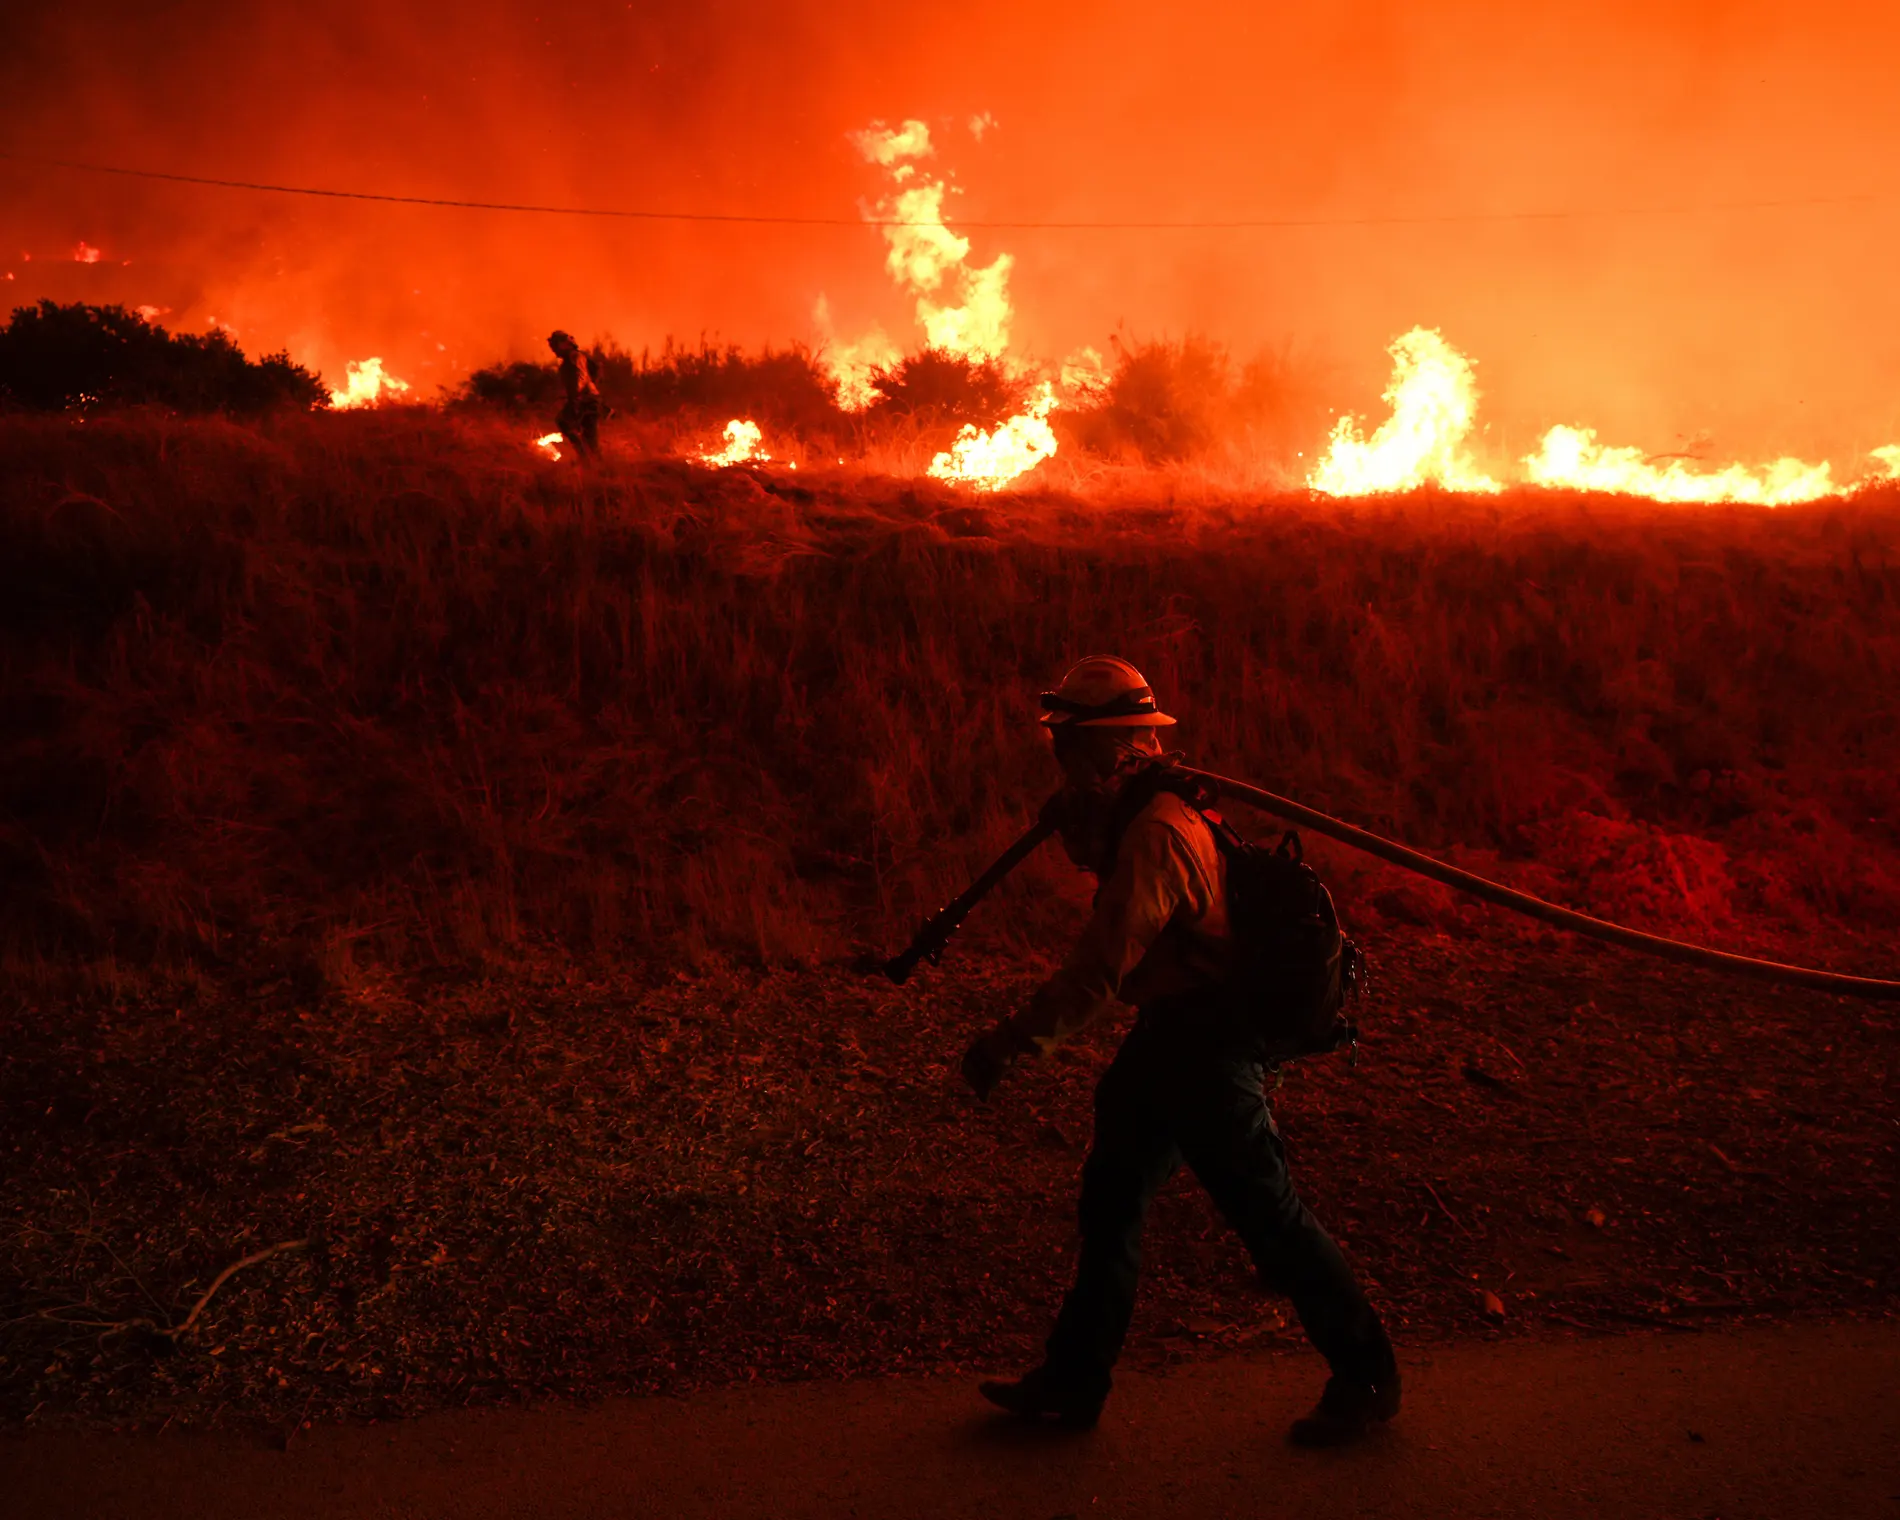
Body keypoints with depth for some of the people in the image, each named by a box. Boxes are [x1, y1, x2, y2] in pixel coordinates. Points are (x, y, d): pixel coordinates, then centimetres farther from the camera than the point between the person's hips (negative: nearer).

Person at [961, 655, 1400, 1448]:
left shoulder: (1157, 833, -24)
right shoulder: (1146, 812, 6)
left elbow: (1099, 970, -26)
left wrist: (1011, 1041, -20)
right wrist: (1081, 816, 1)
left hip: (1205, 1051, -10)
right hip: (1171, 1037, 10)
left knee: (1267, 1214, 3)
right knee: (1110, 1196, 14)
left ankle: (1367, 1375, 23)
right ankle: (1073, 1381, 27)